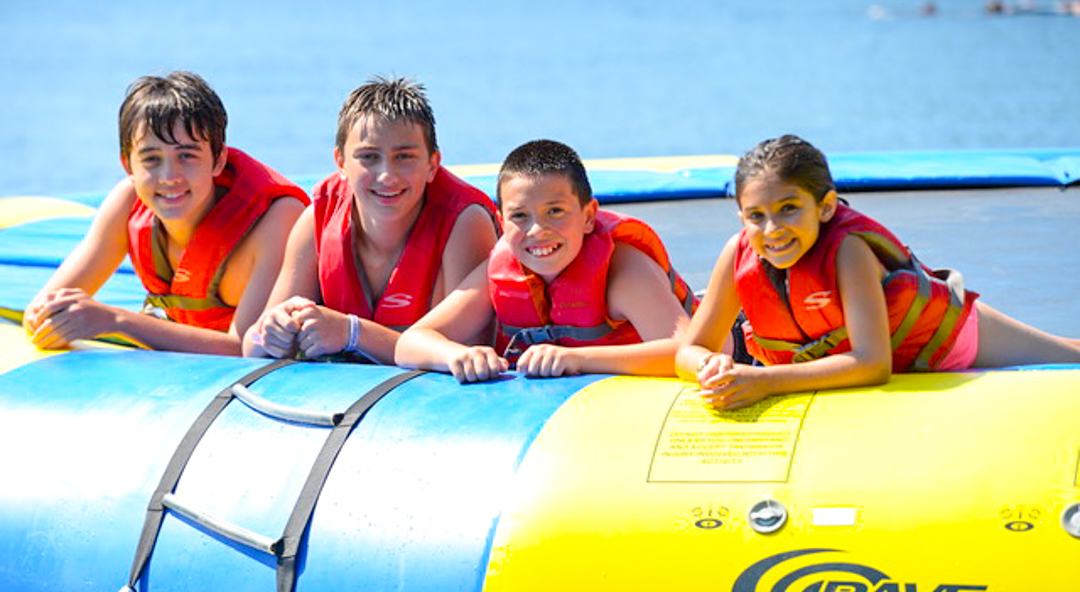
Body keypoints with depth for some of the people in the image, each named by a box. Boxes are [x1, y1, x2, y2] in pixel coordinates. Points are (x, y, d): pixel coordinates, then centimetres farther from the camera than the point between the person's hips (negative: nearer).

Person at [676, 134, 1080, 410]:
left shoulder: (848, 248, -38)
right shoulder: (739, 255, -26)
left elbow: (873, 363, -45)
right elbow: (689, 351, -19)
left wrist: (766, 382, -51)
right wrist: (713, 366, -43)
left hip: (940, 338, -3)